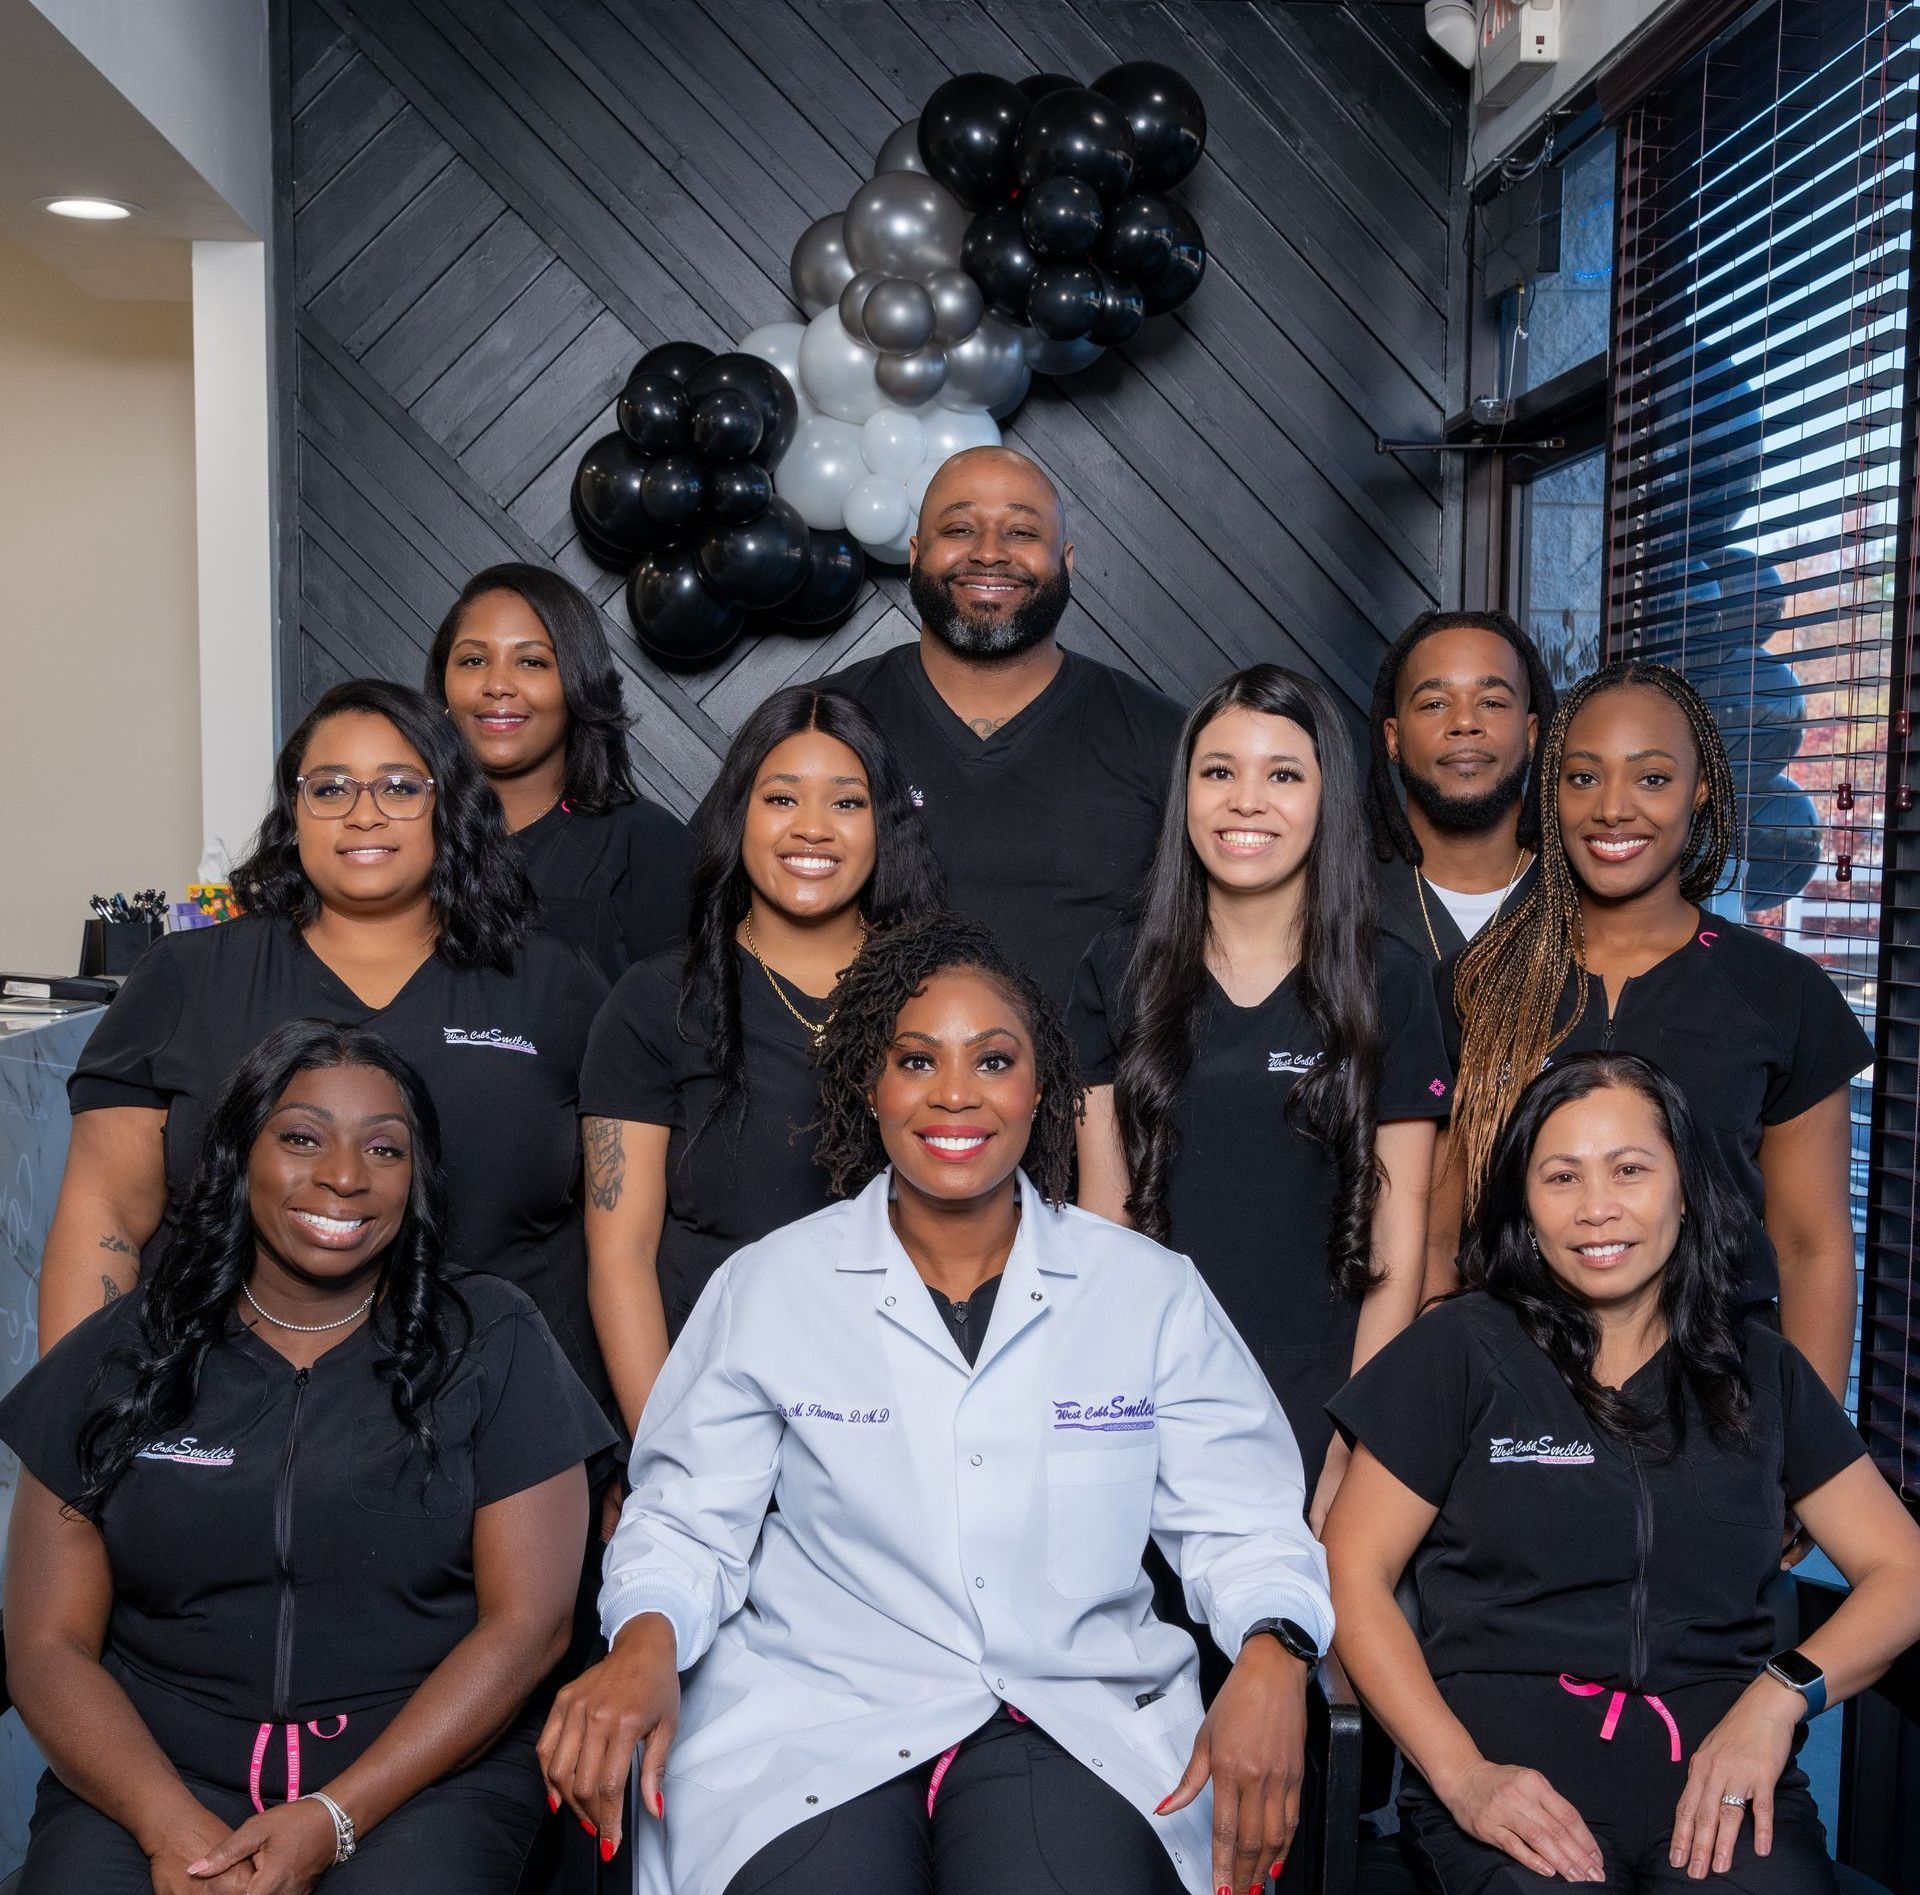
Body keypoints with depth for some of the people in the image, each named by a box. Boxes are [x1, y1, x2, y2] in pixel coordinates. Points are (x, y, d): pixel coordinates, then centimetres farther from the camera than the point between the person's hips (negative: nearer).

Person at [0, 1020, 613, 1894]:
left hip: (425, 1772, -1)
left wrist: (334, 1819, -13)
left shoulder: (492, 1344, 1)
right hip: (151, 1775, 1)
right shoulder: (114, 1359, 6)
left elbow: (527, 1624, -4)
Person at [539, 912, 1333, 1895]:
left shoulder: (1152, 1290, 7)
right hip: (814, 1711, 0)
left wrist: (1272, 1656, -13)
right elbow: (686, 1523, 7)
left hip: (1080, 1721, 1)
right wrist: (645, 1639, -14)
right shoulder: (767, 1286, 5)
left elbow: (1242, 1521, 7)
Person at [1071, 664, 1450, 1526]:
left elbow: (1398, 1238, -2)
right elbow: (1101, 1209, 3)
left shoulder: (1388, 980, -1)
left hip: (1318, 1403, -1)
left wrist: (1351, 1449, -8)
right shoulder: (1120, 970, 3)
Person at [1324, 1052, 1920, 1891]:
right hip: (1513, 1766, -2)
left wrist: (1781, 1694, -7)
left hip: (1719, 1774, 3)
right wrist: (1461, 1777, -11)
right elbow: (1352, 1575, 2)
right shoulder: (1460, 1351, 5)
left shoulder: (1761, 1372, 14)